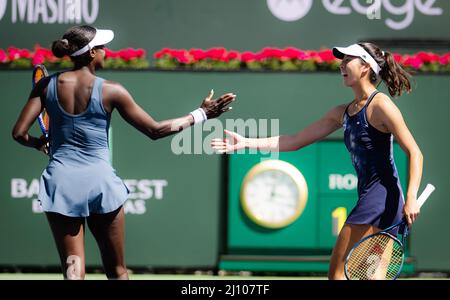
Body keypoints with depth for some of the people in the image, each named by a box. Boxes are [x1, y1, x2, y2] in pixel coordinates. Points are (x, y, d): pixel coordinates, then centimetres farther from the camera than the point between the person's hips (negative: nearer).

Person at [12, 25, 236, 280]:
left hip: (60, 182, 1)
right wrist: (201, 114, 7)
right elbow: (155, 130, -2)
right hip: (100, 181, -1)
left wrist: (38, 143, 19)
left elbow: (19, 133, -4)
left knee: (73, 271, 1)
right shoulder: (110, 91, -7)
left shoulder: (47, 85, -1)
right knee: (117, 271, 14)